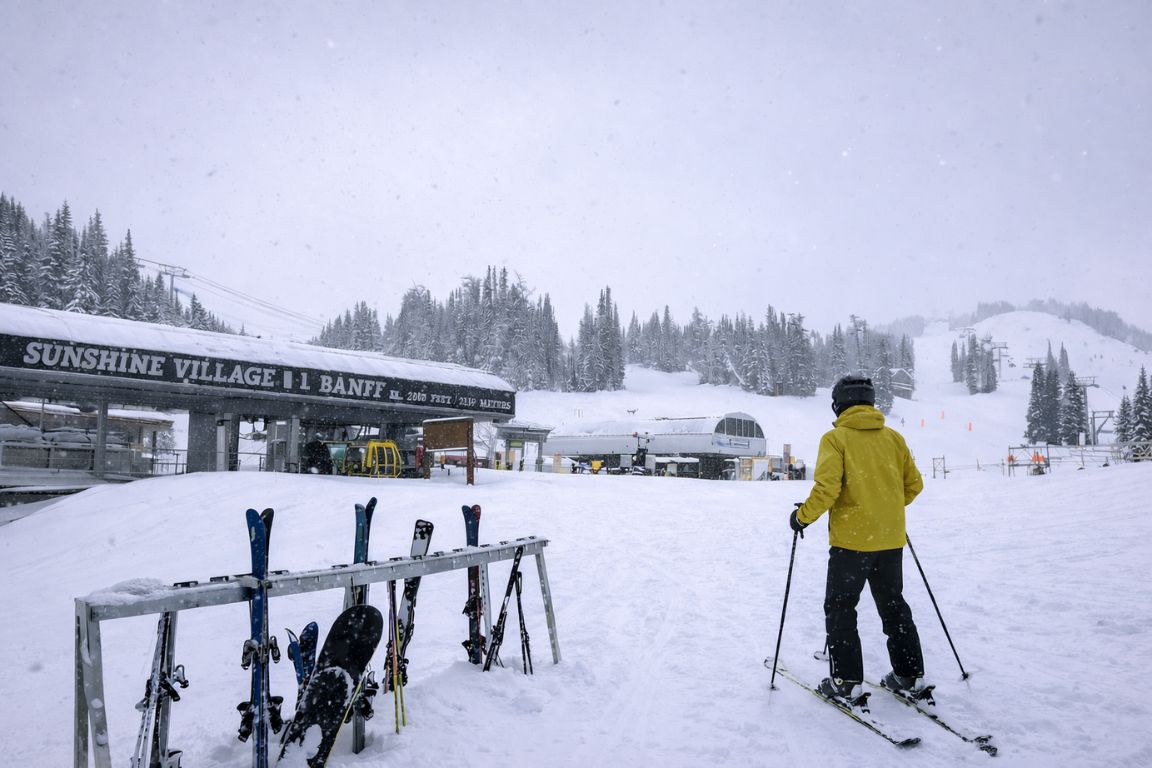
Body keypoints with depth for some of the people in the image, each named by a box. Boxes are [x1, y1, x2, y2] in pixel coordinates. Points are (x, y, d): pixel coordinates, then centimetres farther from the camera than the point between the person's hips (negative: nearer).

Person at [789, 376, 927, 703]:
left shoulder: (836, 438, -9)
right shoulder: (893, 437, 6)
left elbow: (827, 488, -19)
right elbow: (914, 483, 10)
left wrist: (803, 516, -5)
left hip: (851, 540, -5)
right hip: (891, 539, 6)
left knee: (840, 608, 6)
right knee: (893, 606, 19)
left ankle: (846, 681, 6)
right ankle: (910, 675, 24)